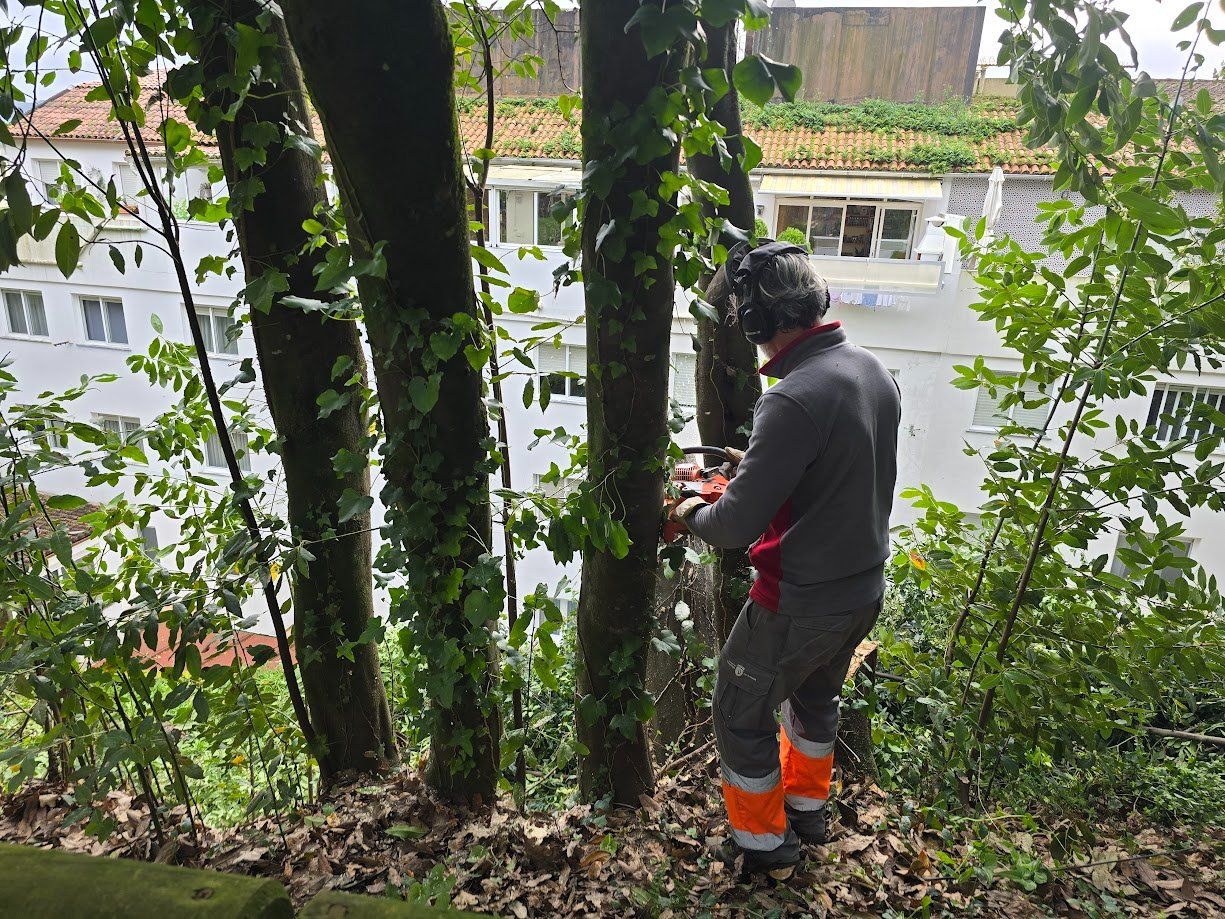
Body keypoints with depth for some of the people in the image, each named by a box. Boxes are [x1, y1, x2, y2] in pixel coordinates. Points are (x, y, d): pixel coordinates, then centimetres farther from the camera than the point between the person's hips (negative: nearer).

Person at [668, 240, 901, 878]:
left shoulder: (794, 399, -30)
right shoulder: (873, 370, -1)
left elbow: (738, 526, -27)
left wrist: (690, 515, -6)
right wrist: (765, 466, 13)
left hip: (801, 605, -8)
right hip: (864, 590, 9)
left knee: (741, 714, 15)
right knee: (817, 695, 31)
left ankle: (764, 842, 36)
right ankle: (808, 806, 54)